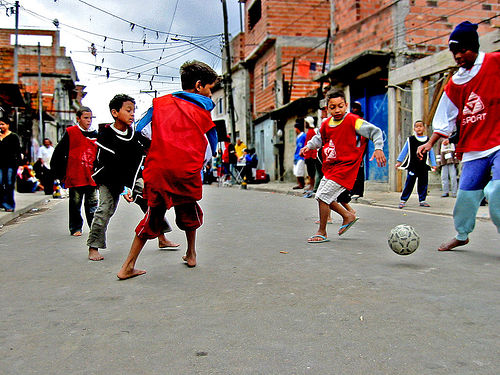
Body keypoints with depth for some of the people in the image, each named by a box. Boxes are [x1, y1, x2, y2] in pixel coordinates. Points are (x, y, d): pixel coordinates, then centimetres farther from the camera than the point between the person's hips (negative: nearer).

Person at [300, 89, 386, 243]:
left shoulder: (352, 121, -13)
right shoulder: (326, 124, 6)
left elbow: (375, 131, -11)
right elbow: (319, 138, 24)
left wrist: (378, 148, -24)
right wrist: (309, 146, 7)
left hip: (345, 166, -8)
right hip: (330, 167, 8)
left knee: (323, 197, -12)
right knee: (322, 197, 13)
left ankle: (322, 233, 3)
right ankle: (348, 216, 31)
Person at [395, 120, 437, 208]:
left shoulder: (427, 140, 9)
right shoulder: (410, 140, 3)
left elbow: (431, 153, 12)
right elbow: (404, 151, 7)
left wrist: (433, 164, 7)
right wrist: (399, 161, 5)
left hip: (423, 167, 3)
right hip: (412, 166, -2)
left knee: (423, 184, 5)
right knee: (409, 184, -4)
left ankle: (422, 200, 16)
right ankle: (403, 200, 2)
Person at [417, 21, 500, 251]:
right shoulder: (454, 84, 11)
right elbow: (446, 120, 14)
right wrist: (430, 143, 6)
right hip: (473, 149, 4)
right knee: (466, 195, 3)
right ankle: (461, 235, 26)